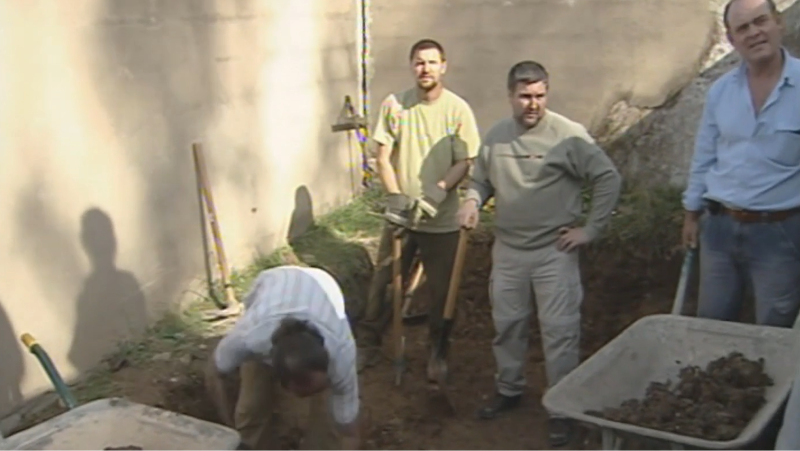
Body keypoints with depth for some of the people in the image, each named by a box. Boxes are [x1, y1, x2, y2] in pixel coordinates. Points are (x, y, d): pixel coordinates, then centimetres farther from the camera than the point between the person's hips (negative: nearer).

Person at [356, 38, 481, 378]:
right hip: (400, 215, 1)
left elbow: (464, 162, -8)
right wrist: (395, 196, -15)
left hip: (442, 220, -1)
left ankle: (438, 352, 31)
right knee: (383, 282, 10)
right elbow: (383, 157, -2)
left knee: (441, 289, 11)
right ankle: (368, 344, 28)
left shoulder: (458, 109, -8)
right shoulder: (394, 105, -3)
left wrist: (439, 189, -24)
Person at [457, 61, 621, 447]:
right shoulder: (495, 136, 4)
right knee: (507, 324, 16)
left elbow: (609, 179, -10)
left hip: (554, 252, -5)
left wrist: (590, 230, -11)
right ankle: (509, 390, 35)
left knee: (559, 331, 0)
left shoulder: (569, 136, -13)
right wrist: (472, 201, -6)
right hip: (507, 249, 5)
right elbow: (481, 180, 16)